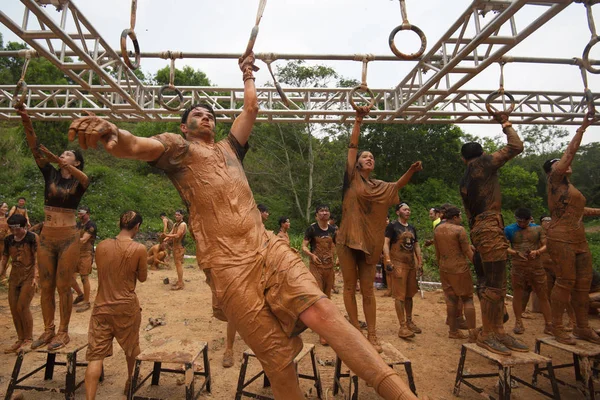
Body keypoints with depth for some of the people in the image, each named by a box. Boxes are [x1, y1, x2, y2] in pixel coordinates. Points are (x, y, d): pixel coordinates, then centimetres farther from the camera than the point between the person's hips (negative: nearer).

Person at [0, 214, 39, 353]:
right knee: (13, 309, 6)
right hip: (14, 276, 6)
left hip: (29, 275, -6)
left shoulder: (32, 238, -10)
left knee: (22, 307, -8)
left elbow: (37, 259, -13)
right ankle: (20, 339, 20)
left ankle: (28, 339, 8)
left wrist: (35, 277, -21)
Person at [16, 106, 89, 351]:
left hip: (68, 238, -4)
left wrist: (57, 159, -41)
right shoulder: (50, 174, 6)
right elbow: (35, 150, -6)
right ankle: (48, 330, 22)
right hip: (46, 237, 4)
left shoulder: (80, 181, -3)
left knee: (63, 287, 2)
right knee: (45, 286, 10)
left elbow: (83, 178, -28)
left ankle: (63, 332, 14)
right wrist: (27, 123, -19)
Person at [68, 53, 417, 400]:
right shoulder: (176, 147, 13)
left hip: (269, 248, 4)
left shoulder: (229, 147, 29)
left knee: (321, 311, -16)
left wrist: (248, 74, 47)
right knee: (277, 357, -5)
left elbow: (251, 109, 35)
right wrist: (113, 134, -28)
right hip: (228, 265, -4)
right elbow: (135, 146, -7)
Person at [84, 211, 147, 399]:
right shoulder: (139, 249, -14)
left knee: (95, 355, 4)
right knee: (131, 348, 21)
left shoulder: (101, 246, -2)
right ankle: (130, 382, 42)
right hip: (127, 306, -2)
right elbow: (142, 277, -2)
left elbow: (101, 270, 13)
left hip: (102, 306, 2)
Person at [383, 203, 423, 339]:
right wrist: (388, 261, -21)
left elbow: (416, 246, 19)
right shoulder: (392, 226, -5)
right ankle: (402, 326, -2)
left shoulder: (412, 228, 15)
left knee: (409, 295, 14)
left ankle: (409, 322, 26)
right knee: (400, 296, -6)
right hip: (398, 265, -7)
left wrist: (420, 263, 14)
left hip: (411, 265, 7)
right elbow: (385, 243, -12)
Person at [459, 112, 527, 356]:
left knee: (494, 285, 12)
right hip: (490, 228, -9)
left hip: (479, 229, 9)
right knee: (494, 286, -6)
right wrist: (506, 124, 14)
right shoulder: (484, 162, -1)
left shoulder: (464, 180, 20)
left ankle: (498, 332, 19)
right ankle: (487, 335, 1)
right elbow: (516, 147, -2)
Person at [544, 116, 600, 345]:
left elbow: (578, 209, 31)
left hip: (578, 239, 9)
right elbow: (570, 152, -2)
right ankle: (557, 328, -1)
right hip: (561, 238, -9)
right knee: (566, 281, -9)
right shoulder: (554, 180, -1)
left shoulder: (568, 186, 23)